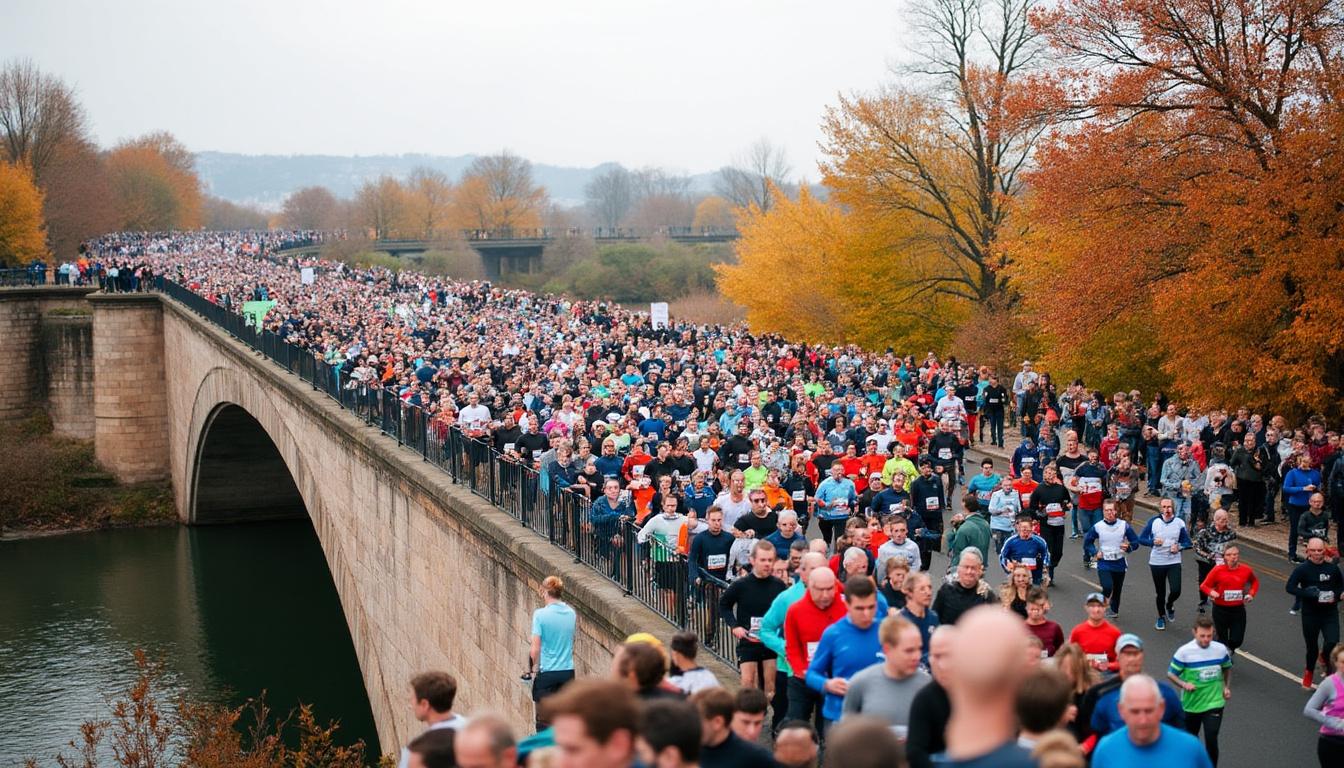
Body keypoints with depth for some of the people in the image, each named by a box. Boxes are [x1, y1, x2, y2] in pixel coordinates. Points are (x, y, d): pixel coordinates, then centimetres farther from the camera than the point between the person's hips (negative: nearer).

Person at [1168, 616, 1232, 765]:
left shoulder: (1221, 649, -7)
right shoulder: (1184, 652, -17)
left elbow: (1227, 668, 13)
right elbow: (1171, 673, -9)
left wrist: (1227, 687, 1)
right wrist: (1184, 684, -27)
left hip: (1214, 704, 0)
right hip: (1191, 704, 0)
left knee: (1211, 740, -11)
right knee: (1191, 738, 20)